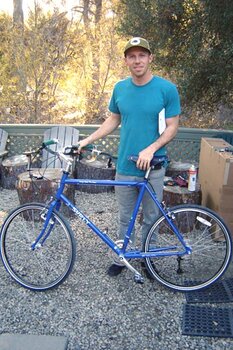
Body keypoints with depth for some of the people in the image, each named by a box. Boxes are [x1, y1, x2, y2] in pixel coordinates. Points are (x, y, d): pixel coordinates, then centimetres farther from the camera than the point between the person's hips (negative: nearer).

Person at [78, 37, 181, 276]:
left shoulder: (167, 89, -8)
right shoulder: (120, 88, 2)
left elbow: (172, 127, -6)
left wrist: (151, 149, -20)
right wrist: (88, 140, 4)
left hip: (153, 167, -2)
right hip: (125, 166, 3)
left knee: (151, 217, 14)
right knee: (125, 217, 15)